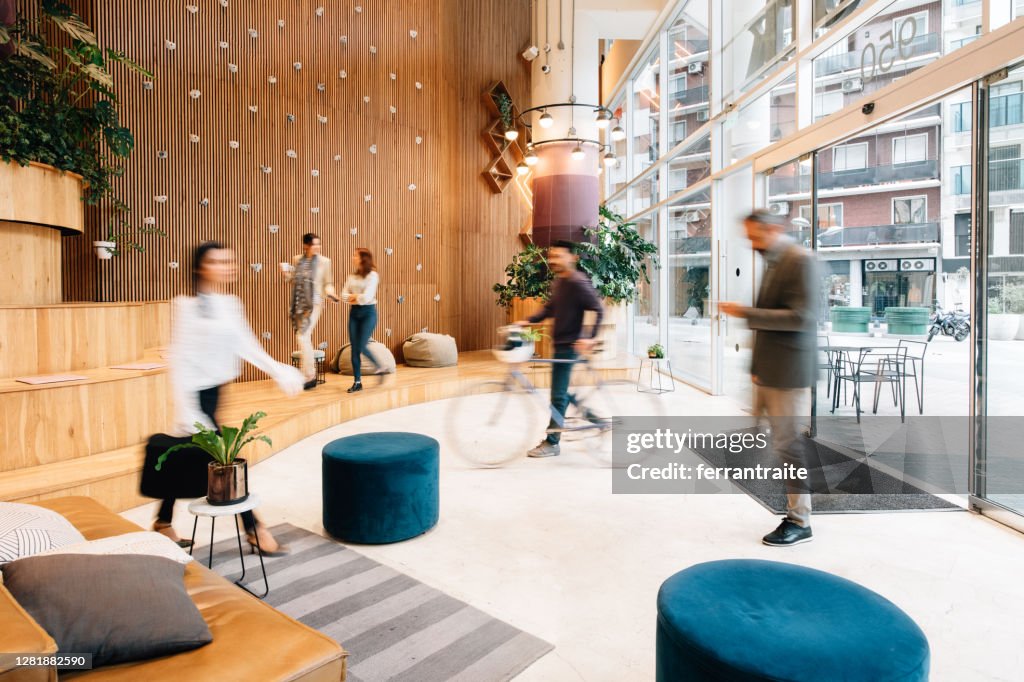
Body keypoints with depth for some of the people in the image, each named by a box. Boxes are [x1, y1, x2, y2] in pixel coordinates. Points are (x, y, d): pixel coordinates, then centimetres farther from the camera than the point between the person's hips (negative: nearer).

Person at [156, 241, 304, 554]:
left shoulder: (231, 303, 5)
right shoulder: (188, 305, -16)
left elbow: (246, 345, 12)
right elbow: (180, 359, -17)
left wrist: (278, 370, 9)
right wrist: (186, 410, -19)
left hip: (214, 390, 7)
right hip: (198, 393, -7)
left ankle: (163, 522, 36)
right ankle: (253, 529, 11)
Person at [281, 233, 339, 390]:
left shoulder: (324, 261, -3)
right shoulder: (297, 260, 8)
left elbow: (328, 283, 2)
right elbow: (294, 281, 17)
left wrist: (330, 293, -17)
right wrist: (286, 273, -2)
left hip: (313, 304, -5)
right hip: (298, 304, 5)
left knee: (302, 337, -13)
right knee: (305, 339, 13)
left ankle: (308, 376, -3)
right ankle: (311, 374, 27)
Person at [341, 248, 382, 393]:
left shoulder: (372, 275, -8)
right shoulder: (352, 276, 10)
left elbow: (367, 297, -17)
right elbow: (344, 295, 3)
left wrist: (354, 297, -3)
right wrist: (356, 297, -13)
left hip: (368, 312, -6)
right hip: (354, 312, 6)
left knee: (362, 346, -10)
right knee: (354, 348, 2)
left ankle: (380, 367, 16)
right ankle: (357, 382, 8)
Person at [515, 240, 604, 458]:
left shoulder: (578, 282, -16)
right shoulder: (558, 281, 11)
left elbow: (598, 309, -19)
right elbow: (550, 308, 17)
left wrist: (590, 338, -26)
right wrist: (527, 321, 6)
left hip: (570, 344, -9)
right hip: (560, 342, 9)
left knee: (558, 394, -4)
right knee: (561, 391, 16)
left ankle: (551, 443, 5)